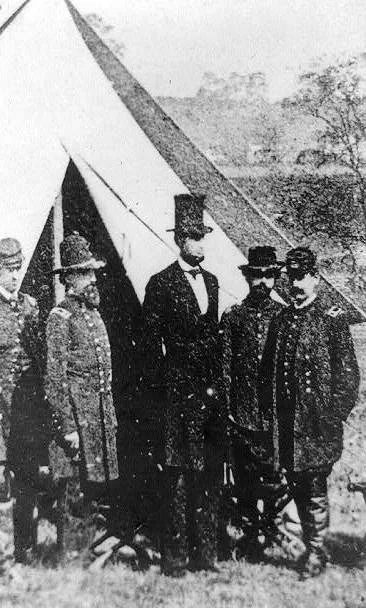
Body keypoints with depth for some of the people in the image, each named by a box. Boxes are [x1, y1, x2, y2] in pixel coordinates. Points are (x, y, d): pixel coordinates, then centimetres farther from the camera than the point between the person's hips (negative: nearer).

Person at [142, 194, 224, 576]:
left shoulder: (211, 281, 15)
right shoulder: (161, 283, -4)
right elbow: (150, 340, -6)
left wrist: (219, 382, 12)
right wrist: (158, 385, -9)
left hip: (210, 391, 6)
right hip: (179, 391, -6)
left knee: (210, 473, 12)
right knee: (179, 475, 0)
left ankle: (205, 552, 27)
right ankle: (175, 555, 15)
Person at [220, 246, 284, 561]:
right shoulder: (232, 316, 2)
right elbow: (225, 366, 2)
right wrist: (227, 409, -2)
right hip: (243, 413, 0)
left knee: (277, 474, 6)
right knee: (245, 479, 9)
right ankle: (250, 534, 27)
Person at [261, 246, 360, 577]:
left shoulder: (332, 318, -4)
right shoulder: (280, 320, 11)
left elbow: (347, 370, -6)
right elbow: (269, 369, 13)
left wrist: (336, 412, -10)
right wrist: (269, 411, 9)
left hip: (317, 419, -5)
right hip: (286, 420, 6)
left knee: (315, 486, 2)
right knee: (297, 485, 15)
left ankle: (316, 552, 20)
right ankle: (312, 546, 33)